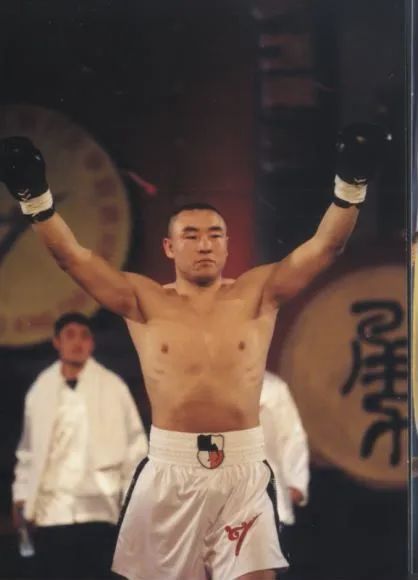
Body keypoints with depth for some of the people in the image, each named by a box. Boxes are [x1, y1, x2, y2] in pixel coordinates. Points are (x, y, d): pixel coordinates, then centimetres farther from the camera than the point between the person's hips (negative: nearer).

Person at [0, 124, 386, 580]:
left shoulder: (257, 294, 6)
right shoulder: (144, 300, 5)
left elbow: (325, 246, -2)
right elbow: (71, 255, -2)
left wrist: (350, 187, -16)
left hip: (243, 469, 0)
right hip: (170, 468, 1)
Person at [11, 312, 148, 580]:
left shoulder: (112, 386, 1)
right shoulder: (41, 388, 8)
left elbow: (135, 444, 2)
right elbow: (29, 448, 13)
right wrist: (22, 493, 8)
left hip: (97, 508, -2)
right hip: (51, 510, 2)